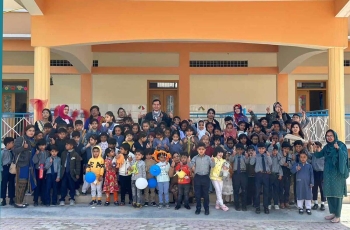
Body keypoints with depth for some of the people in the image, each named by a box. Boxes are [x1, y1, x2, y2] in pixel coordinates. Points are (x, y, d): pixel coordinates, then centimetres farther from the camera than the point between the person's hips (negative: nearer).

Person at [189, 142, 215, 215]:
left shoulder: (208, 158, -1)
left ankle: (206, 208, 18)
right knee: (197, 194, 7)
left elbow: (212, 166, -7)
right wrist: (189, 162, -32)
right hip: (197, 177, 1)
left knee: (206, 194, 6)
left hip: (205, 177, 0)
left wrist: (213, 161, -28)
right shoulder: (195, 158, 0)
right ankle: (198, 208, 20)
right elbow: (191, 165, -10)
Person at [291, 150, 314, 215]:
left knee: (308, 195, 5)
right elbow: (292, 171, -8)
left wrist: (312, 182, -2)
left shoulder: (309, 165, 3)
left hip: (307, 183, 1)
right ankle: (300, 207, 15)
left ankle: (308, 208, 15)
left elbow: (311, 174, 4)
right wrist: (296, 169, -28)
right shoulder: (296, 164, 2)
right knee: (300, 195, 5)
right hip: (299, 182, 0)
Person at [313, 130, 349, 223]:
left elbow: (344, 156, -19)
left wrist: (338, 148, -34)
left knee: (337, 194, -5)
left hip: (337, 173, -6)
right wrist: (315, 150, -7)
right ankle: (333, 213, 22)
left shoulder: (341, 145, -7)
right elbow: (318, 155, 13)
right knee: (329, 194, 10)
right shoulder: (326, 147, 10)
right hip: (328, 173, 6)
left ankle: (338, 216, 1)